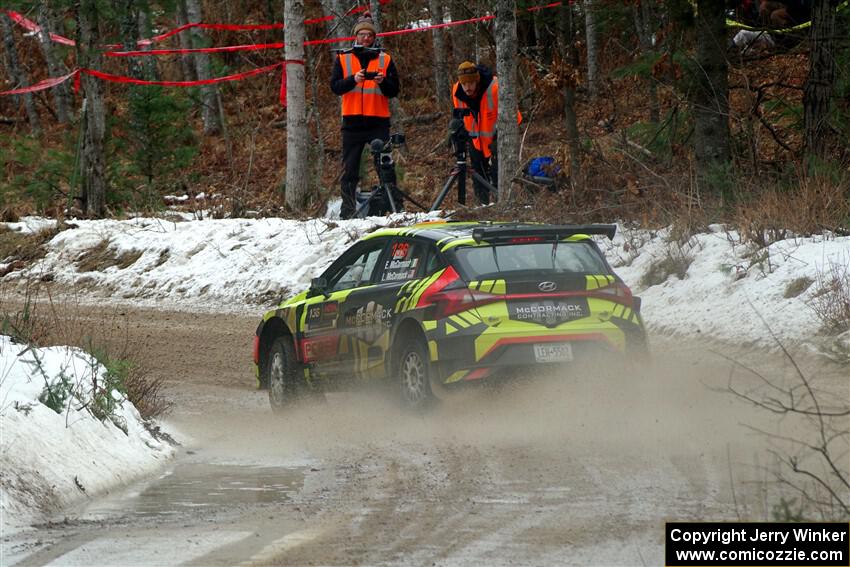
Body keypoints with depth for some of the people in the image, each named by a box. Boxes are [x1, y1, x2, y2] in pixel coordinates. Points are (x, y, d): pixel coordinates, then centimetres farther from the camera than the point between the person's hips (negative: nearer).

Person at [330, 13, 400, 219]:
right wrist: (353, 79, -18)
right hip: (352, 122, 0)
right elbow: (335, 86, -1)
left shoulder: (385, 59, 9)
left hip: (379, 121, 0)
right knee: (349, 170, 2)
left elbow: (394, 91, 6)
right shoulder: (343, 59, 8)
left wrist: (383, 82, -14)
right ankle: (348, 209, 6)